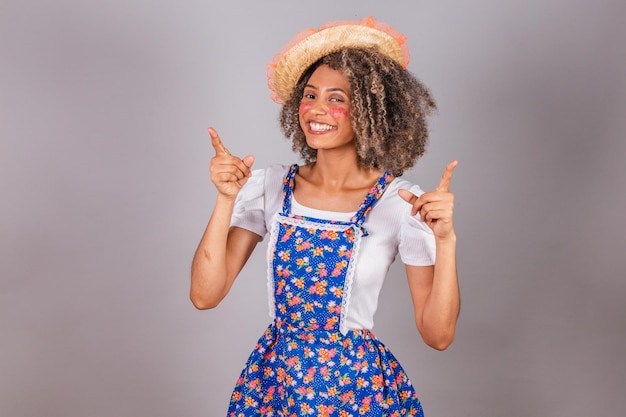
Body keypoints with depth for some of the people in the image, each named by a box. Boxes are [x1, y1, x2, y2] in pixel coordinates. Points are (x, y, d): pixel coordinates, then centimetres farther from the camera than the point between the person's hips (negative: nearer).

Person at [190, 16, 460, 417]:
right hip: (272, 383, 3)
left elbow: (438, 334, -12)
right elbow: (205, 294, -10)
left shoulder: (401, 202, -12)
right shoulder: (270, 186, -5)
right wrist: (227, 199, -19)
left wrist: (445, 240, -25)